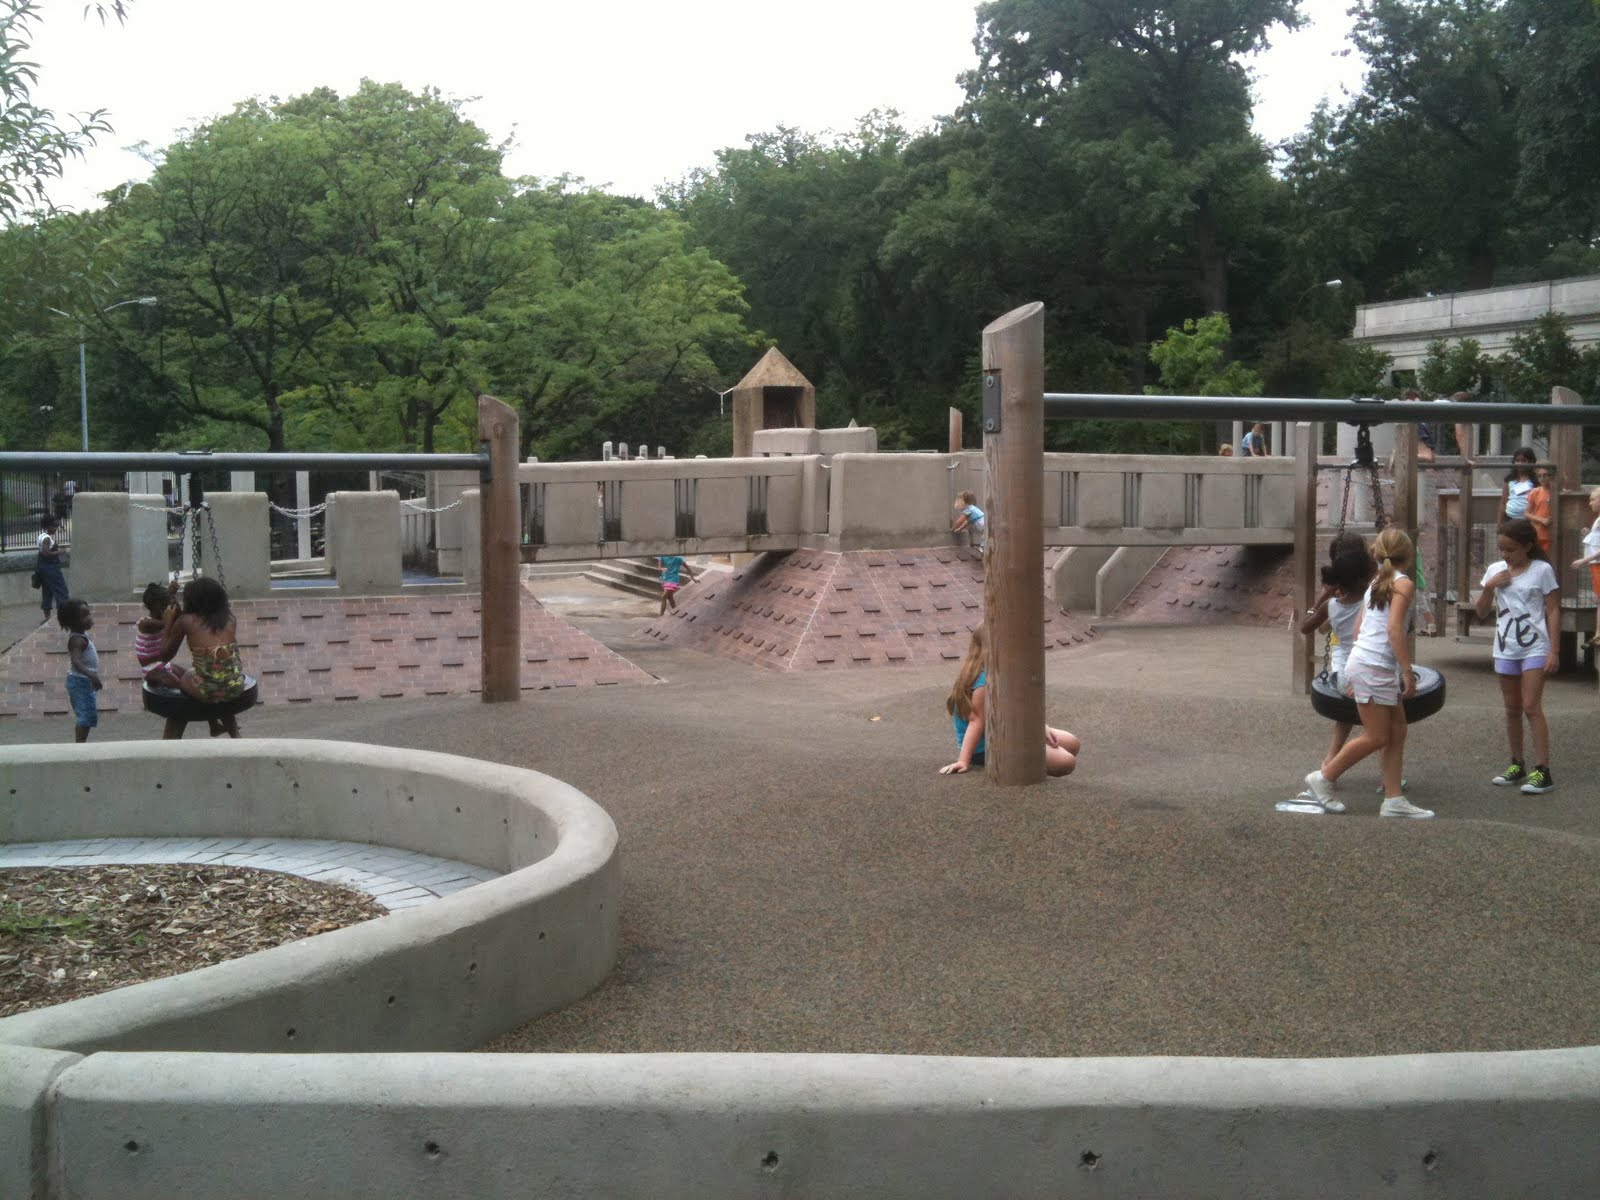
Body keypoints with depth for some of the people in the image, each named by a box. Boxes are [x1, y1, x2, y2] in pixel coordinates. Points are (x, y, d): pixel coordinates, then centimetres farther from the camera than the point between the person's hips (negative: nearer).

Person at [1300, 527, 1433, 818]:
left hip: (1362, 661, 9)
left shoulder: (1375, 584, 17)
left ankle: (1394, 799, 10)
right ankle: (1323, 778, 8)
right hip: (1374, 668, -9)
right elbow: (1394, 630, -19)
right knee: (1376, 737, -1)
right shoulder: (1403, 584, -8)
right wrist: (1408, 671, -17)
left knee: (1397, 731, 10)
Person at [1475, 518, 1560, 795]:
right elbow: (1482, 614, 8)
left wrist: (1554, 650, -11)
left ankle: (1542, 771, -10)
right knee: (1512, 709, 11)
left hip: (1534, 648, -5)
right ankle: (1517, 766, 21)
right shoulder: (1495, 570, 6)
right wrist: (1488, 587, -9)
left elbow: (1553, 611, -6)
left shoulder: (1542, 570, -7)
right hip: (1505, 649, 5)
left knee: (1531, 707, -11)